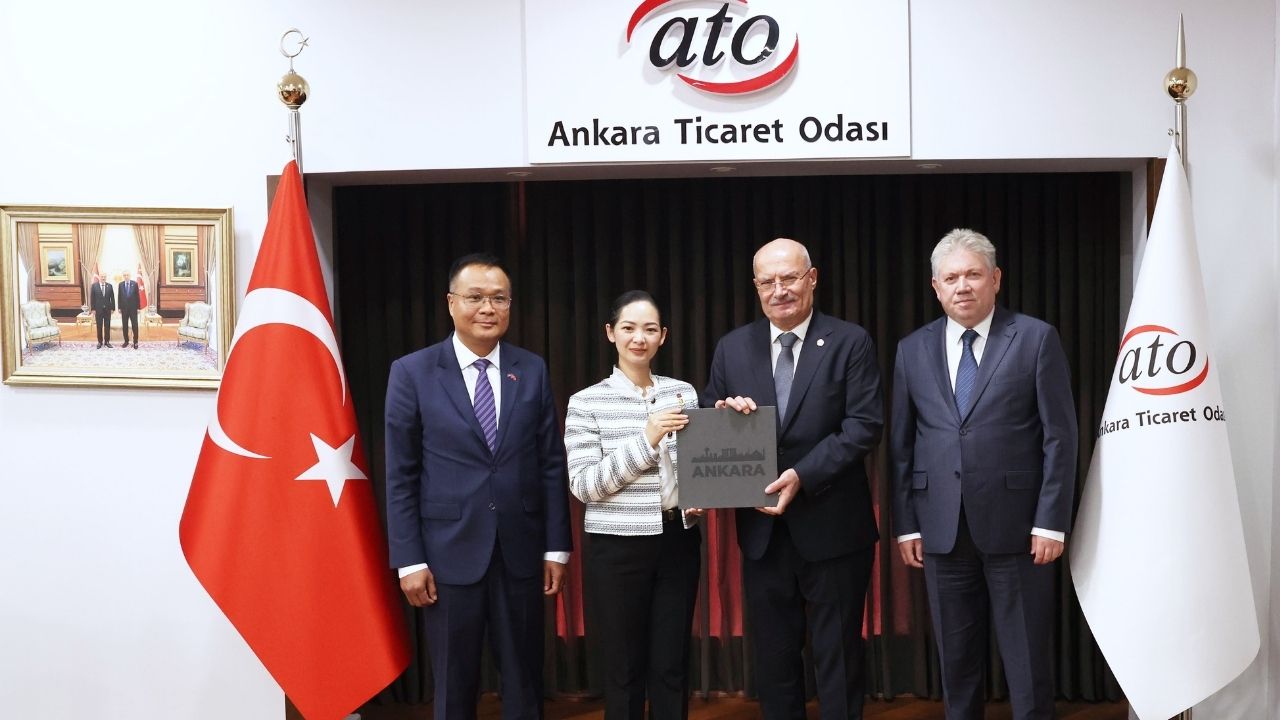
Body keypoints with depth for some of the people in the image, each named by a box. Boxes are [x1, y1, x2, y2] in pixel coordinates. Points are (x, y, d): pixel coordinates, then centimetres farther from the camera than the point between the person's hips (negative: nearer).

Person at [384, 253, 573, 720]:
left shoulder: (532, 370, 4)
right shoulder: (412, 373, -3)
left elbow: (551, 464, 5)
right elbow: (401, 477, -3)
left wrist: (556, 547, 2)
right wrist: (410, 561, -7)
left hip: (520, 551, 2)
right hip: (449, 553, -2)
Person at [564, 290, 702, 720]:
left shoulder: (683, 393, 7)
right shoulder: (587, 402, -5)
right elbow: (582, 485, -12)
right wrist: (646, 439, -19)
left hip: (678, 540, 3)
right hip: (617, 547, -3)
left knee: (672, 666, 8)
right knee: (625, 668, 7)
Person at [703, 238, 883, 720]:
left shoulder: (850, 343, -4)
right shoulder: (732, 348, 6)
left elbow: (864, 425, -12)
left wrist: (803, 475, -22)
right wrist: (724, 413, -15)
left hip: (831, 526, -3)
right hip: (762, 527, 4)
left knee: (838, 660, 9)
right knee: (773, 659, 14)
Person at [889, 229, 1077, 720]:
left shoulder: (1036, 338, -1)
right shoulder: (912, 350, 8)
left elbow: (1060, 436, -3)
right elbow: (901, 445, 9)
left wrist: (1050, 522, -8)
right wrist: (905, 525, 4)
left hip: (1016, 527, -3)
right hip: (942, 530, 3)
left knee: (1028, 663, 4)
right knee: (956, 661, 12)